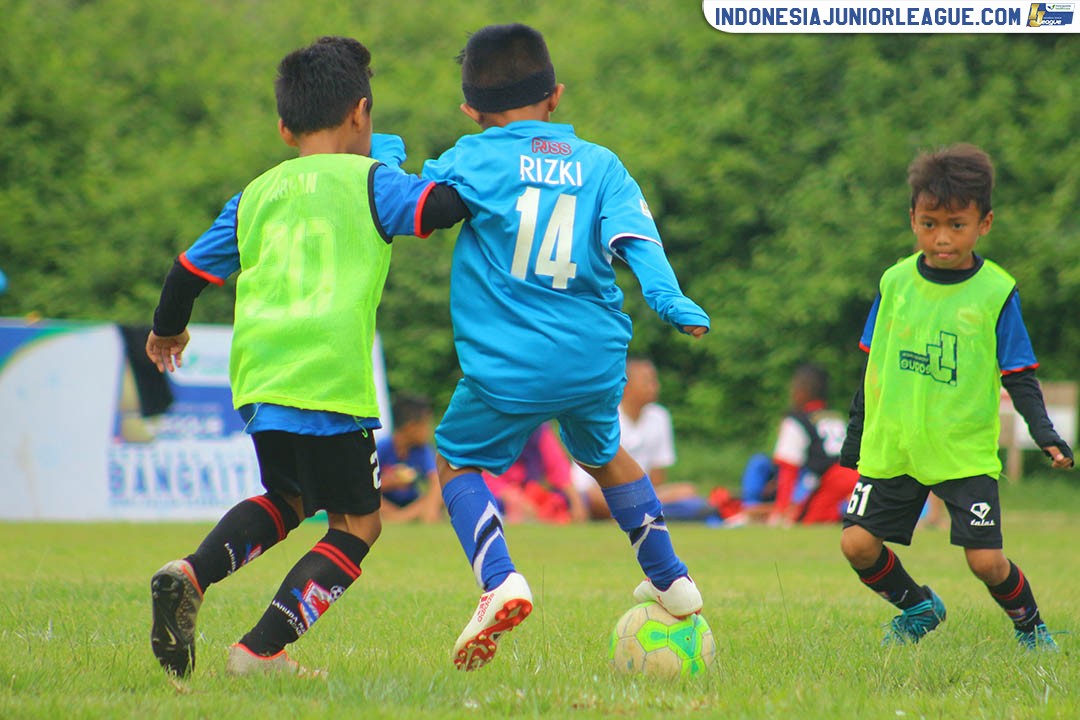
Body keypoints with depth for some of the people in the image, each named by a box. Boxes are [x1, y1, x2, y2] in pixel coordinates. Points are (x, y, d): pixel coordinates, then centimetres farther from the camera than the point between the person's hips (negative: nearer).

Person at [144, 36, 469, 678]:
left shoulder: (257, 195, 19)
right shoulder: (367, 180, 4)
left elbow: (191, 269, 23)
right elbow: (442, 205, -11)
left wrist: (169, 330, 43)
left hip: (257, 377, 6)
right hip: (329, 377, -6)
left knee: (290, 498, 27)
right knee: (357, 523, 7)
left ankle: (192, 575, 2)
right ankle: (261, 650, -6)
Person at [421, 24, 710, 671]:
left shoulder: (473, 160, -1)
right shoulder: (600, 164, 6)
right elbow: (634, 235, -8)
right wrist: (672, 301, -18)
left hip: (509, 368, -4)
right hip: (596, 361, 4)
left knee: (459, 461, 14)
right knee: (604, 454, 31)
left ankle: (500, 581, -11)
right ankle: (671, 580, 35)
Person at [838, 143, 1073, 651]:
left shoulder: (996, 293, -5)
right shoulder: (896, 282, 3)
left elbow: (1018, 376, -2)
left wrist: (1044, 433, -16)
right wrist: (855, 436, 16)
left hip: (966, 452, -3)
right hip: (892, 448, 3)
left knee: (985, 559, -11)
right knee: (858, 544, -6)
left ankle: (1030, 626, 20)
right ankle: (918, 608, 23)